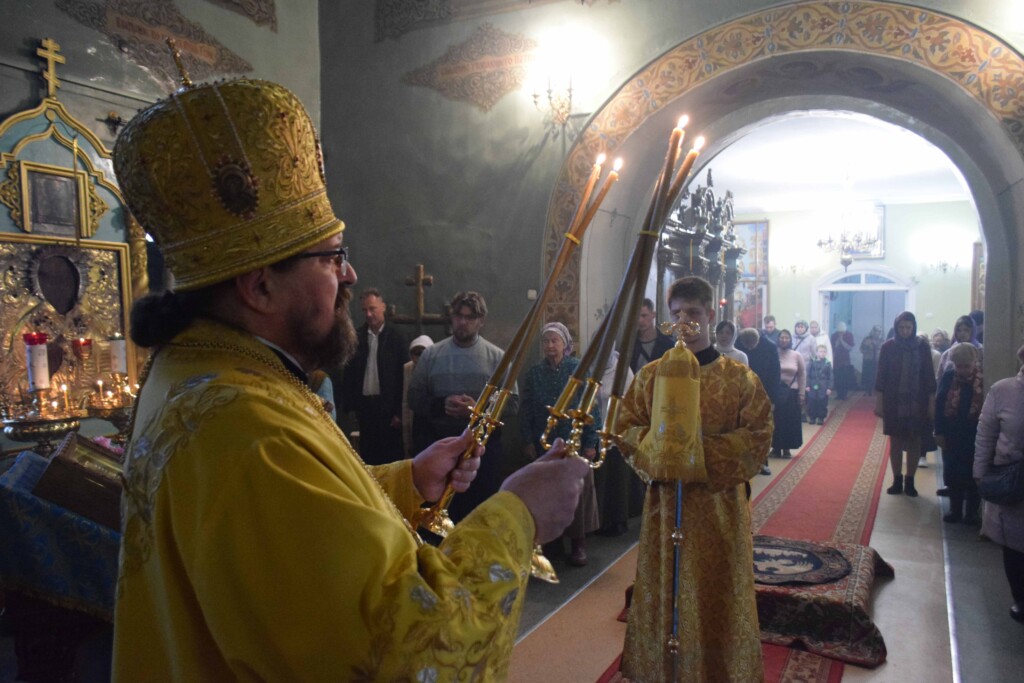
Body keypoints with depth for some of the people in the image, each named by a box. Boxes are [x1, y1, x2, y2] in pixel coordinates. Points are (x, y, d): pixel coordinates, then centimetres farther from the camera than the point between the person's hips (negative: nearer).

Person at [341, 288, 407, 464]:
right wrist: (349, 406, 2)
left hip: (388, 406, -2)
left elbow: (402, 375, -5)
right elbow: (349, 373, 7)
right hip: (364, 404, 3)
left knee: (391, 455, 4)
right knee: (367, 454, 9)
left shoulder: (395, 337, -3)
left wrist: (399, 411, -9)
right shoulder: (357, 336, 5)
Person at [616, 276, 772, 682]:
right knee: (662, 591, 10)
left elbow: (758, 438, -6)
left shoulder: (739, 378, -1)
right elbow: (625, 428, 4)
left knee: (715, 596, 6)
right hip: (664, 500, 2)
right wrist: (657, 438, -15)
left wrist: (706, 447, -19)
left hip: (719, 504, -2)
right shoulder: (651, 375, 5)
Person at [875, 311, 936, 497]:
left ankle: (910, 482, 15)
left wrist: (931, 402, -3)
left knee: (915, 442, 5)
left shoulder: (922, 347, -1)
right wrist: (878, 402, -4)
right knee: (895, 441, 6)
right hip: (894, 402, 0)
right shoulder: (888, 347, -2)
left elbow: (929, 376, 1)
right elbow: (881, 376, -1)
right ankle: (897, 481, 16)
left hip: (917, 402, 0)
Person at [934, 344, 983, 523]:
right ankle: (955, 510, 22)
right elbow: (939, 405, 0)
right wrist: (939, 432, -2)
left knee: (973, 474, 8)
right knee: (953, 474, 10)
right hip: (952, 434, 2)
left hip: (975, 436, -2)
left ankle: (972, 512, 20)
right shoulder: (948, 377, -2)